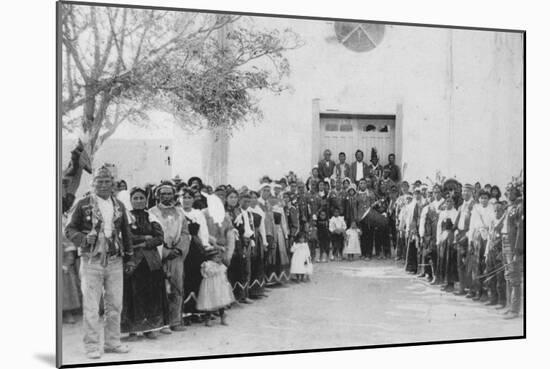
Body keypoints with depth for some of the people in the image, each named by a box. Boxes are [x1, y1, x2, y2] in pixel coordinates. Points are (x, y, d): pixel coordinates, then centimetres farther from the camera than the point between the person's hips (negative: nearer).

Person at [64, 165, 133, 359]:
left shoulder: (119, 206, 12)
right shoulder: (83, 204, -1)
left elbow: (125, 233, 19)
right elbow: (69, 229, -1)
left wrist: (129, 257, 15)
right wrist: (83, 238, -20)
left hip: (115, 261, 4)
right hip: (91, 261, -4)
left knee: (115, 304, 9)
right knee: (91, 305, -3)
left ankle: (113, 342, 20)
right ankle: (92, 346, 5)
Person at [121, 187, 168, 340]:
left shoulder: (151, 217, 13)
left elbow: (160, 238, 3)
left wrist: (144, 243, -10)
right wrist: (146, 237, -6)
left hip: (151, 262, 3)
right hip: (132, 260, -3)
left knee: (152, 293, 2)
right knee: (133, 293, -5)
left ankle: (150, 327, 10)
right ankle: (132, 329, 1)